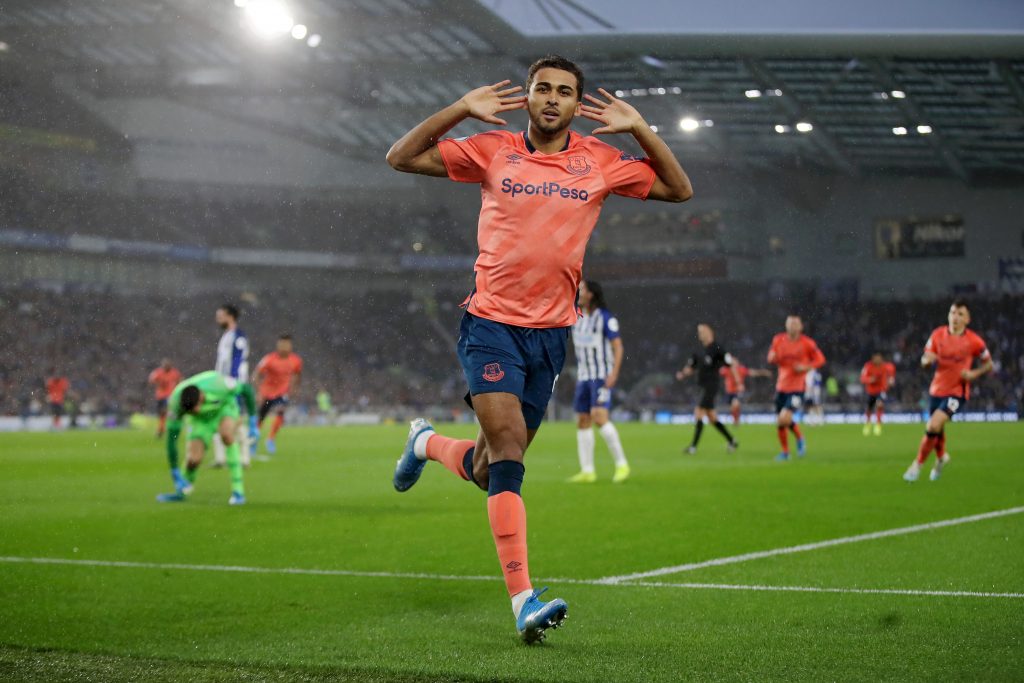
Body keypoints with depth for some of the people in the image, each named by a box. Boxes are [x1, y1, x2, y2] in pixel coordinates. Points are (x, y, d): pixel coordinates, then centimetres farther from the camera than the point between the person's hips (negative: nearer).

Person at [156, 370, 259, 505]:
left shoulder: (217, 384, -39)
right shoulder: (175, 402, -33)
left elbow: (246, 389, -19)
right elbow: (171, 438, -25)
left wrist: (252, 422, -17)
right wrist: (175, 474, -23)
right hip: (202, 419, 1)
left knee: (226, 433, -34)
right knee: (193, 459, -15)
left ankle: (238, 491, -26)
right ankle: (182, 492, 19)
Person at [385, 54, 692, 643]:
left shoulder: (599, 160, 6)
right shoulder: (493, 151, 2)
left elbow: (679, 189, 9)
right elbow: (402, 157, 3)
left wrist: (639, 128, -2)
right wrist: (461, 110, -7)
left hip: (551, 332, 3)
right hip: (491, 323, -3)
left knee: (488, 471, 9)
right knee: (508, 454, -19)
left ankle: (427, 443, 43)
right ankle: (524, 600, -21)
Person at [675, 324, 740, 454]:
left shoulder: (717, 348, -11)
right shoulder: (700, 350, 12)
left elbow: (731, 365, -11)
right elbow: (691, 367, 19)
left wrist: (739, 383, -14)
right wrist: (683, 374, -2)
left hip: (711, 386, -8)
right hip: (704, 386, 8)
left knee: (698, 414, -12)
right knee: (712, 417, 11)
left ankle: (693, 446, -11)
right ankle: (731, 441, 22)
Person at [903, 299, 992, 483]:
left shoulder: (974, 341, -11)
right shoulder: (938, 335, -3)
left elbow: (988, 364, 3)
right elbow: (924, 361, 3)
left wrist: (974, 373, -16)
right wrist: (927, 359, -21)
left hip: (957, 392, -4)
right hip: (937, 390, 4)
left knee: (933, 427, -22)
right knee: (937, 431, 17)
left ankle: (917, 464, -4)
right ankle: (941, 457, 50)